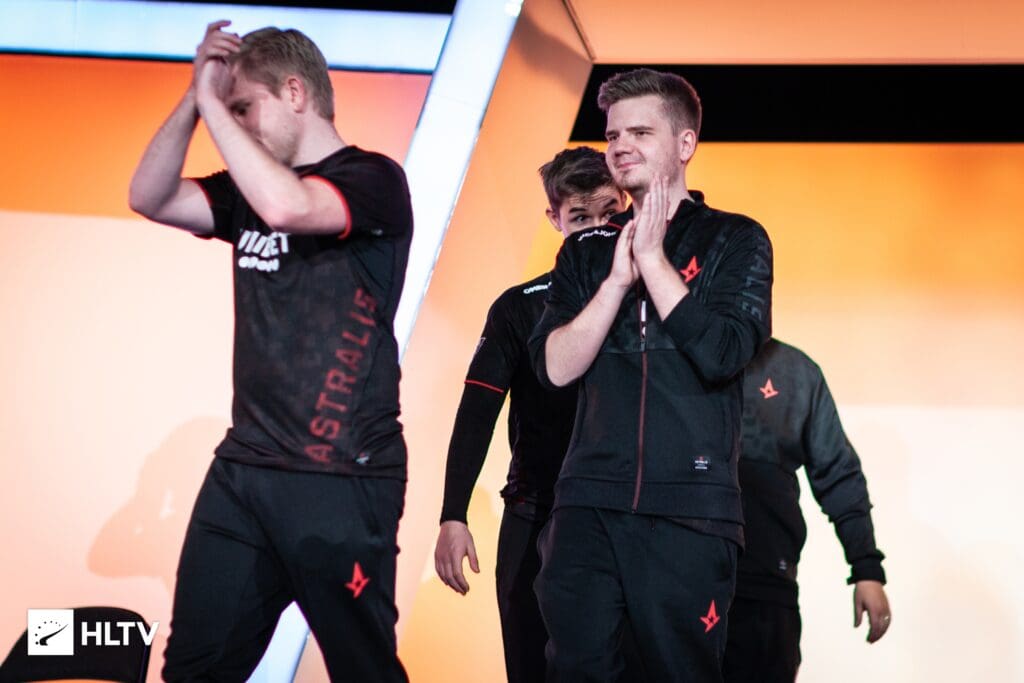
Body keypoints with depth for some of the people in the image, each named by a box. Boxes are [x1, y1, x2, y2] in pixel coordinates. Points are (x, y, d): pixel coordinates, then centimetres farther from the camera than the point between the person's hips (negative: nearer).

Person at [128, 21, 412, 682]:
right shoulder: (248, 191, 15)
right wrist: (195, 98, -1)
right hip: (243, 468, 7)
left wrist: (215, 101, -15)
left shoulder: (374, 180, -7)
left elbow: (286, 206, -25)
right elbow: (150, 198, 8)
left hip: (341, 478, -7)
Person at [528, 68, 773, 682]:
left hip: (689, 511, -3)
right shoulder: (586, 252, 16)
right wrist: (618, 279, -6)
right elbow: (554, 367, 3)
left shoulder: (735, 240, 5)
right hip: (589, 503, 3)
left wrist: (652, 257, -6)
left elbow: (722, 354, -10)